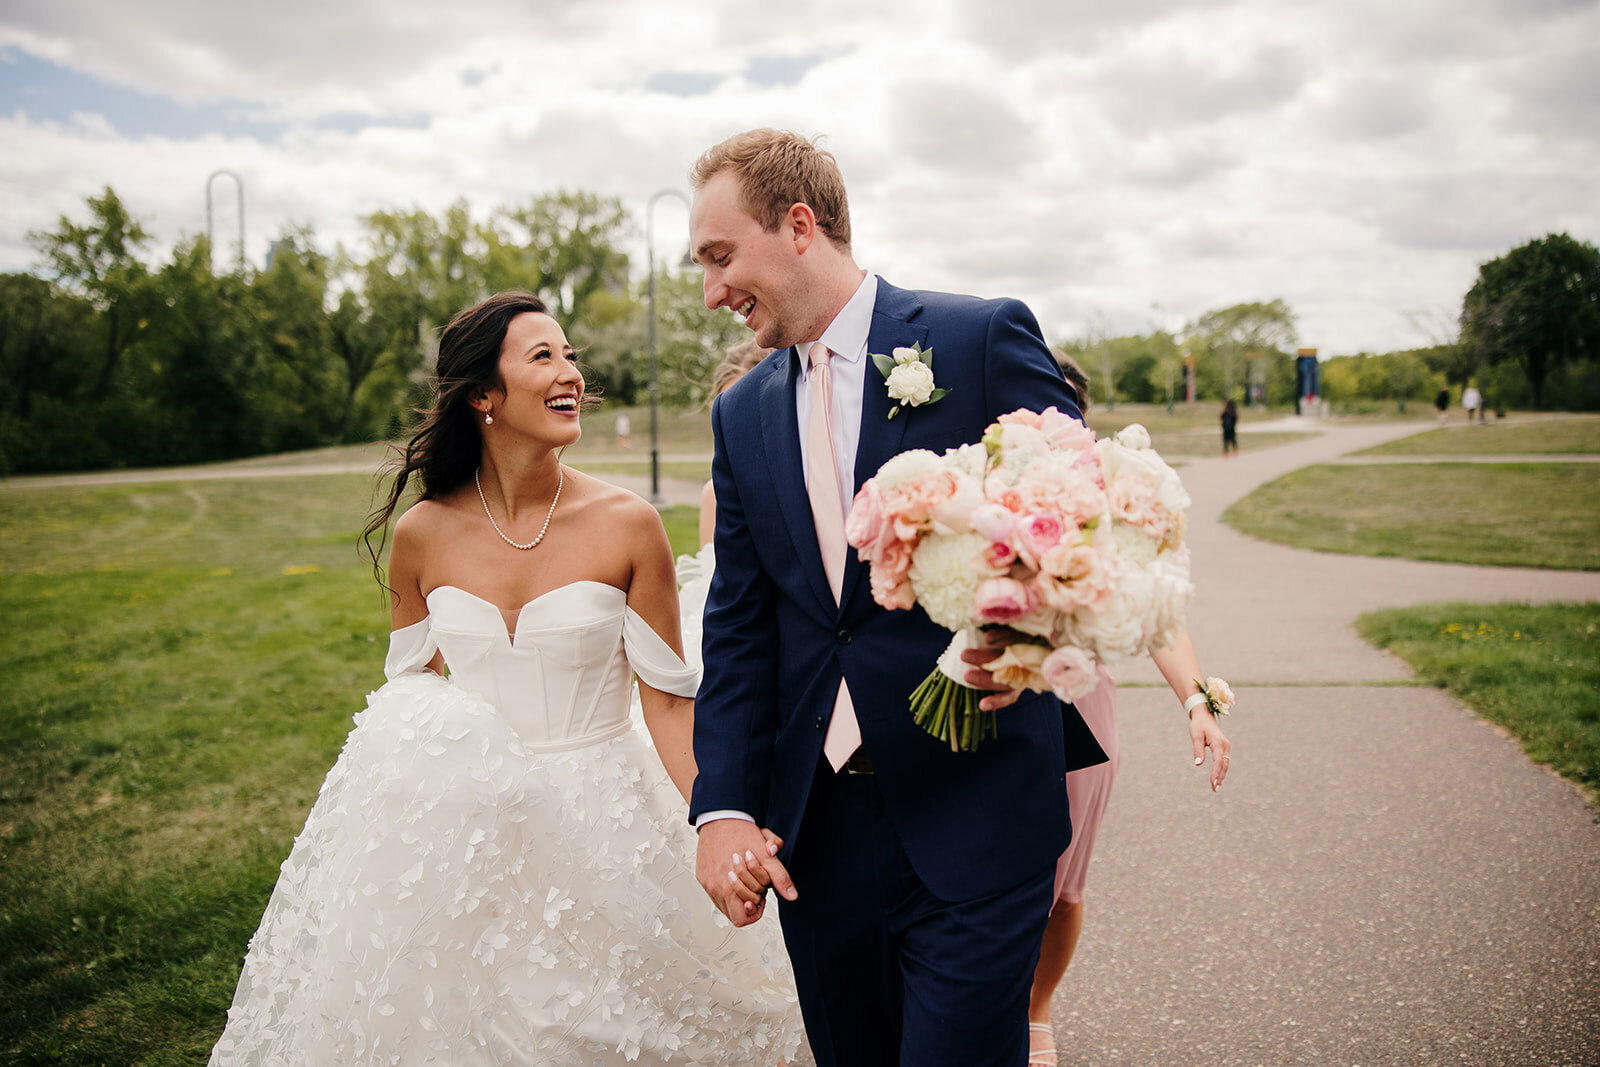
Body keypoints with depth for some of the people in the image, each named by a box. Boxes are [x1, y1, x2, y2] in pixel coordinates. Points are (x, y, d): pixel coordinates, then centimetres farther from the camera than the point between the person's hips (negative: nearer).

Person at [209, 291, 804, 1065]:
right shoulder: (422, 535, -4)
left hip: (601, 822, -1)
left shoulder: (627, 525, -10)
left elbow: (667, 699, -7)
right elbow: (408, 700, 9)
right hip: (462, 829, 1)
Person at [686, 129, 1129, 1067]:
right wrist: (726, 808, -3)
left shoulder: (985, 339, -4)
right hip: (816, 827, 5)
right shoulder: (743, 415, 10)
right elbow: (739, 629, 8)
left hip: (974, 815, -5)